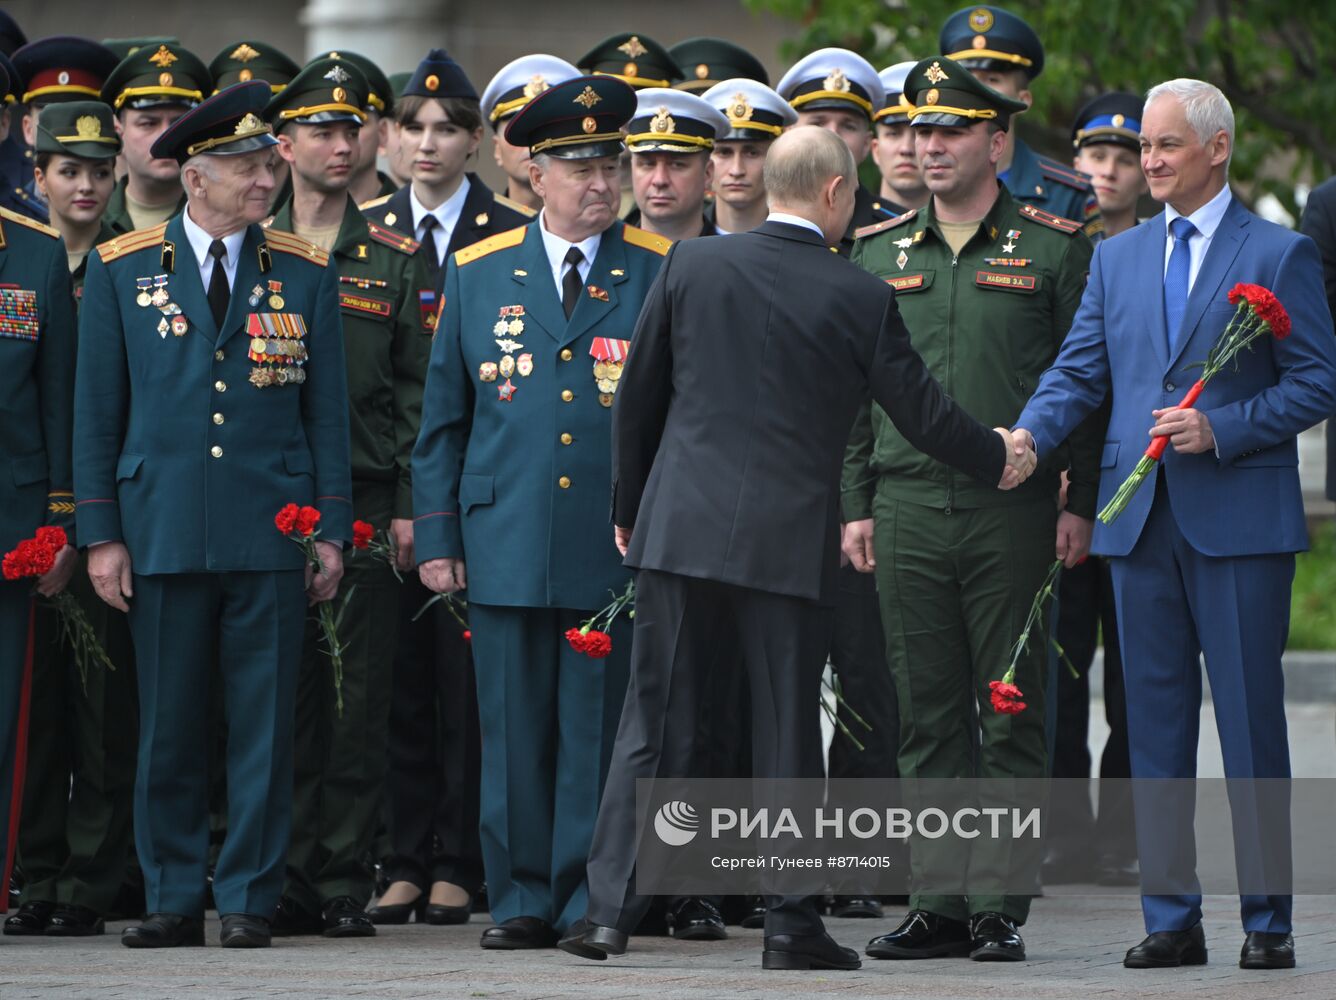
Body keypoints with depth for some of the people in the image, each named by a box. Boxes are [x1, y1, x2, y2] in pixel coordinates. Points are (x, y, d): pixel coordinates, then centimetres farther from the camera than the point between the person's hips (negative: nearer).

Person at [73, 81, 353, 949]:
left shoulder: (305, 275, 7)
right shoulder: (122, 271, 5)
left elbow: (328, 412, 8)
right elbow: (97, 411, 6)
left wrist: (333, 532, 3)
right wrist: (100, 535, 1)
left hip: (272, 535, 0)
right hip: (163, 532, 0)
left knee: (265, 724, 0)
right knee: (170, 726, 3)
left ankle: (250, 899, 6)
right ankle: (174, 899, 11)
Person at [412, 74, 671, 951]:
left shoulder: (663, 275, 5)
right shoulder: (479, 274, 10)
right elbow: (443, 418, 12)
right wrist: (436, 536, 6)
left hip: (618, 549, -1)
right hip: (507, 546, 1)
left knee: (598, 734, -1)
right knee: (515, 736, 3)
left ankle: (588, 902, 6)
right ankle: (522, 900, 10)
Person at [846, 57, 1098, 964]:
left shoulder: (1056, 249, 2)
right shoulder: (877, 253, 12)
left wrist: (1080, 505, -4)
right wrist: (855, 505, 8)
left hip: (1013, 514, -3)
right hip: (908, 512, 3)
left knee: (1011, 718, -1)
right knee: (927, 719, 4)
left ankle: (1000, 907, 3)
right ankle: (938, 904, 8)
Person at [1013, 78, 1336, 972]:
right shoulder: (1118, 259, 15)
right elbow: (1079, 371, 9)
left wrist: (1222, 429, -15)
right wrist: (1028, 435, -10)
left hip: (1239, 518, -5)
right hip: (1142, 520, 5)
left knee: (1251, 721, -3)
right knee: (1155, 722, 5)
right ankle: (1172, 920, 10)